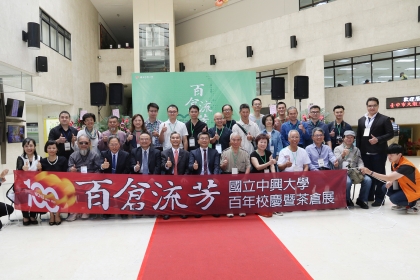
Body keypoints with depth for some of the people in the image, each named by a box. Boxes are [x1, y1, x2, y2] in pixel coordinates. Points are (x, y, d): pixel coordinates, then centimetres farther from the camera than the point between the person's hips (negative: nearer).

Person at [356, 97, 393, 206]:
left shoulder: (384, 119, -1)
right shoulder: (361, 120, 13)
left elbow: (390, 134, -6)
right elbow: (358, 136, 12)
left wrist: (378, 139, -19)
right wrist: (358, 150, 5)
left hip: (378, 152, -4)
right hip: (365, 153, 5)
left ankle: (379, 198, 10)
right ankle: (369, 196, 21)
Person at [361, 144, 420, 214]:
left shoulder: (406, 166, -31)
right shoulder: (394, 163, -4)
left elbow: (389, 178, -40)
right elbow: (393, 177, 9)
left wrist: (370, 172, -42)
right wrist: (390, 182, -17)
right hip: (405, 186, 9)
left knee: (394, 199, -26)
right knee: (385, 188, -5)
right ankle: (404, 205, 10)